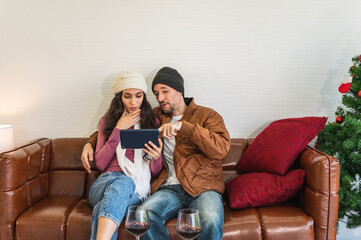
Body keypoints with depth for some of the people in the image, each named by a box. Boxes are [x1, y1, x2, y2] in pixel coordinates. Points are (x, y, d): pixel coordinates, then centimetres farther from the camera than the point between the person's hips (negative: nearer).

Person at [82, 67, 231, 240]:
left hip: (202, 187, -2)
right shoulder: (154, 116, 20)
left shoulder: (207, 115, 9)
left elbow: (222, 149, -9)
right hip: (169, 188, 3)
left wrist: (183, 126, -15)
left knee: (211, 222, -35)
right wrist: (91, 143, 16)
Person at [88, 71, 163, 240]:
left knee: (123, 184, -38)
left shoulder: (152, 123, 13)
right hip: (105, 182, 1)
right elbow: (100, 163, 3)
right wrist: (118, 129, -3)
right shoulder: (107, 121, 15)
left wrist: (156, 157, -15)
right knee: (122, 180, -38)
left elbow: (155, 172, 10)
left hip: (136, 189, 0)